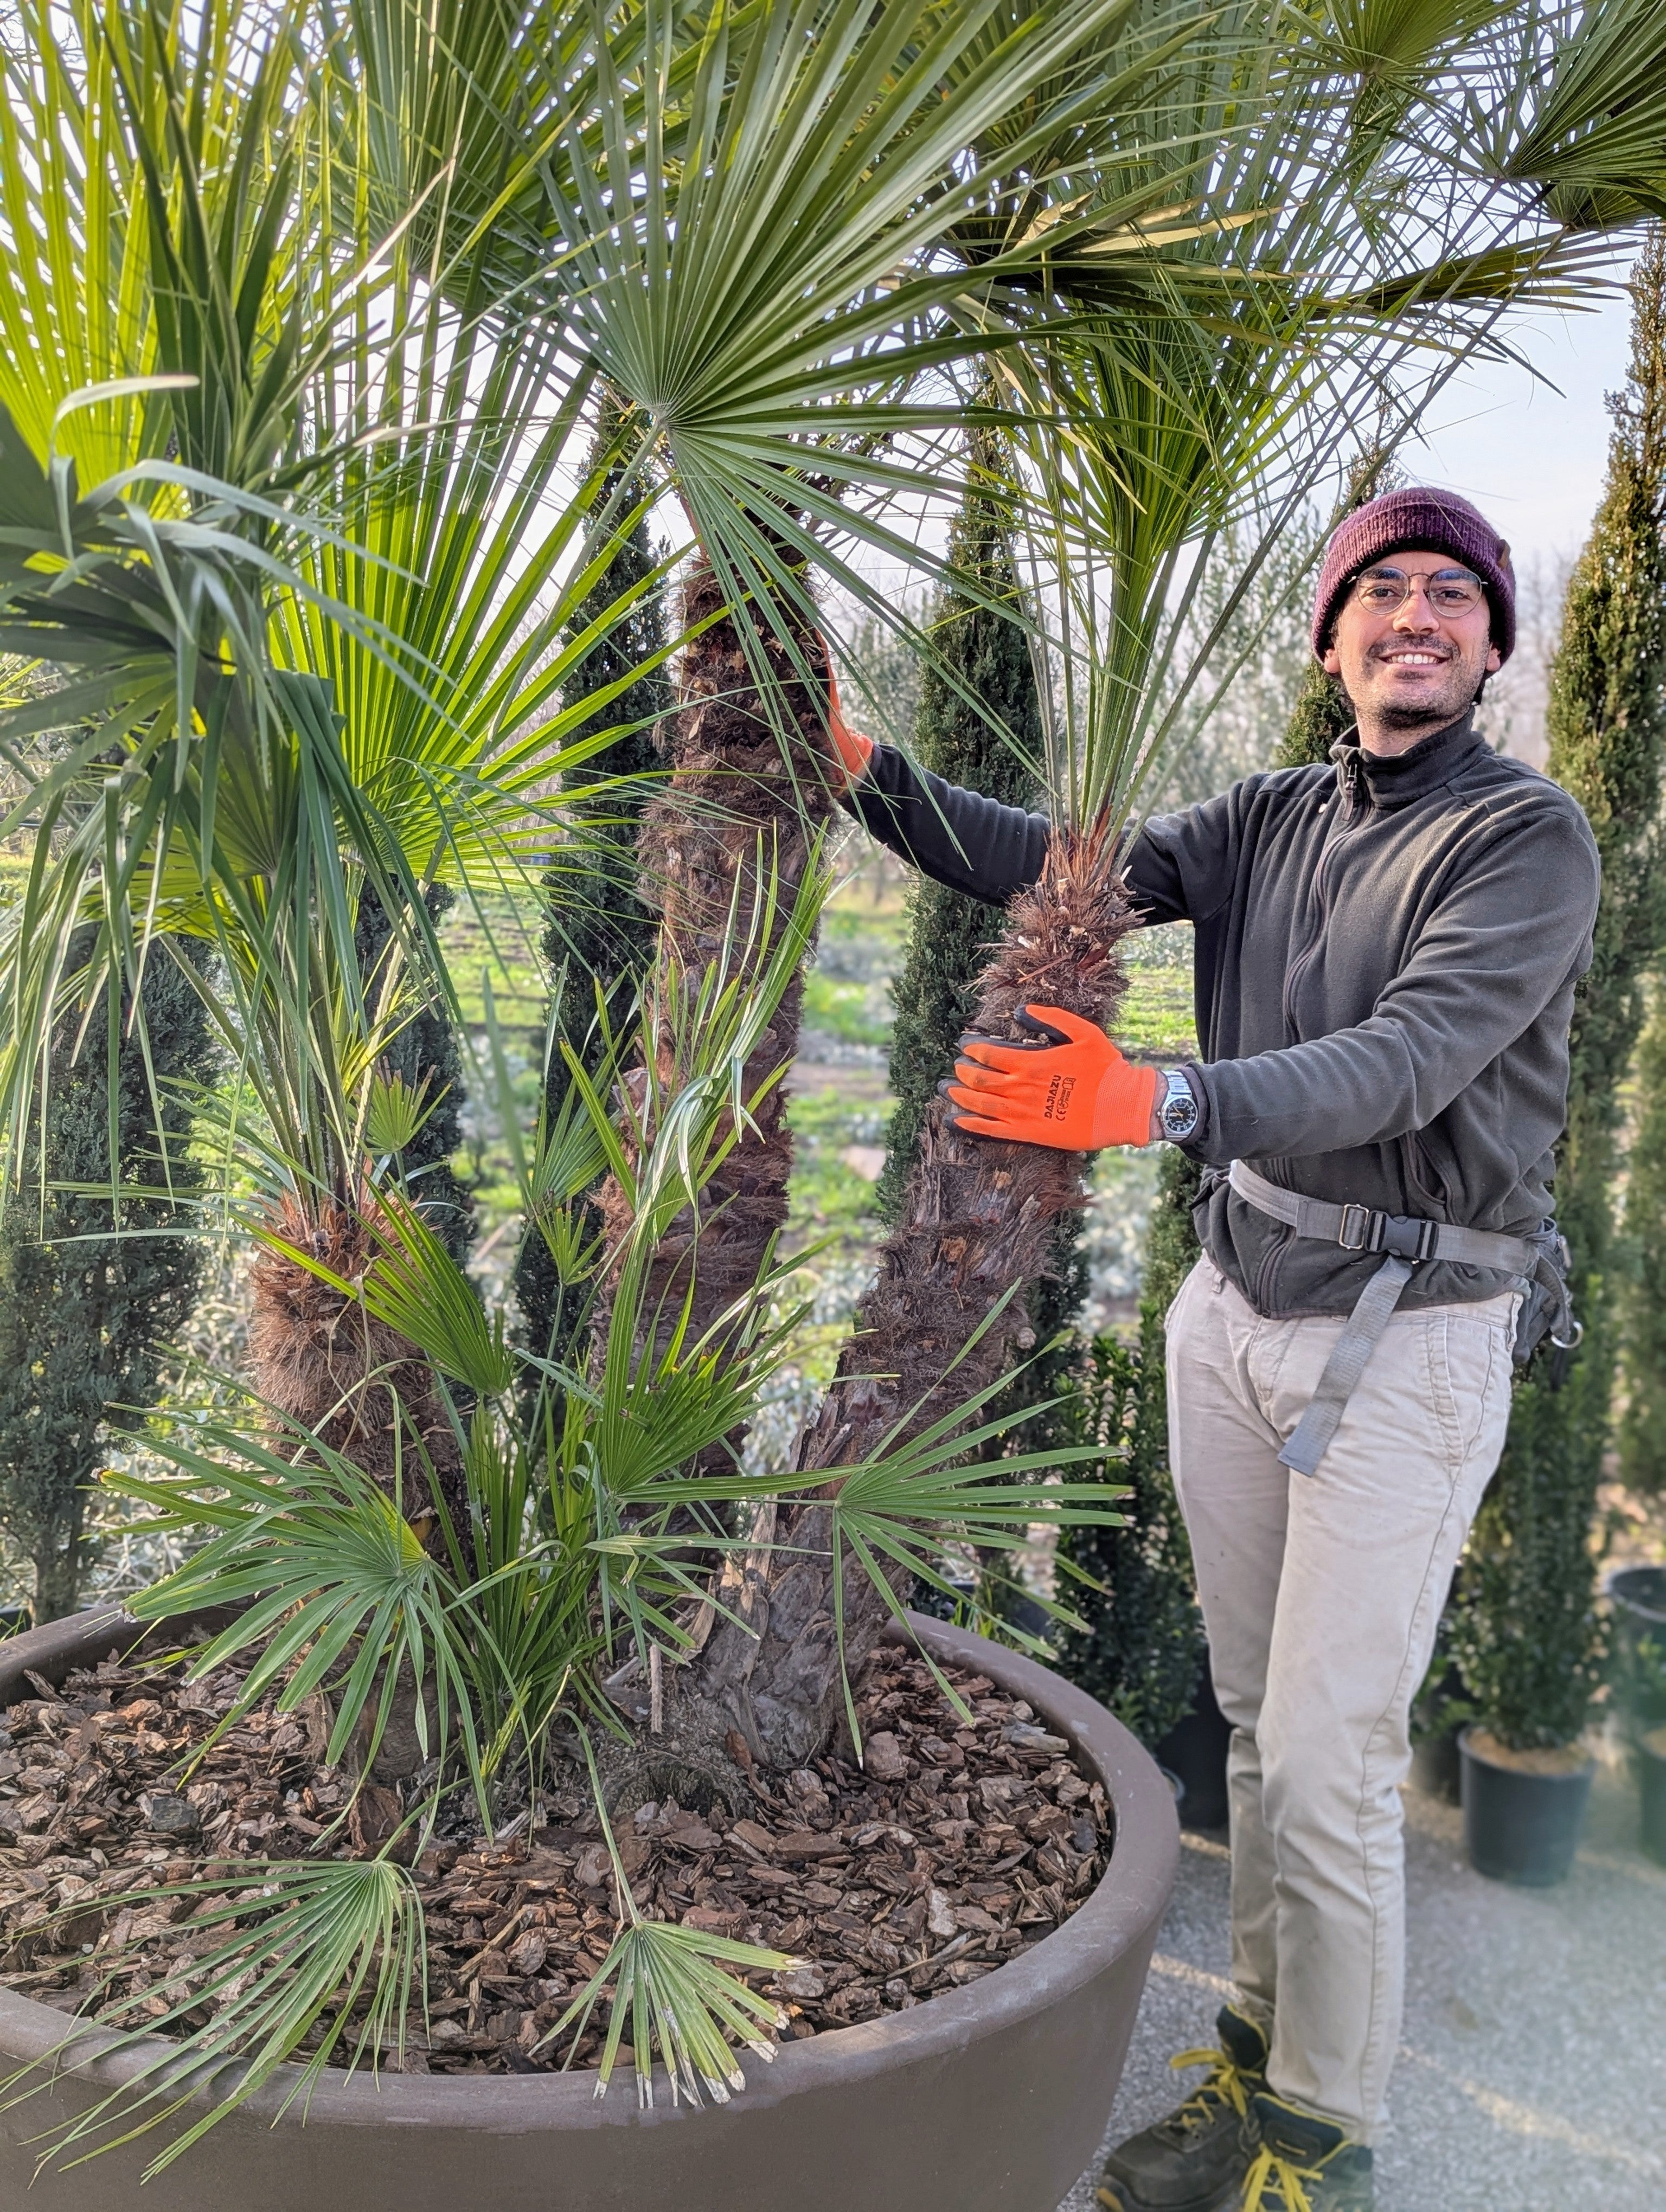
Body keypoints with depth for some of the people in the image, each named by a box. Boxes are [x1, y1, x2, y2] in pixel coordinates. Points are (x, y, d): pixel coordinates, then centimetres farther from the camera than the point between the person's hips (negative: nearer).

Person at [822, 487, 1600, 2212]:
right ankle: (1255, 2064, 33)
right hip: (1236, 1305, 6)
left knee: (1327, 1767, -2)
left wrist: (1158, 1102, -40)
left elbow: (1407, 1065, -25)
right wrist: (862, 767, -12)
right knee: (1256, 1719, 16)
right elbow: (1057, 870, 0)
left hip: (1409, 1340, -5)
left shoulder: (1528, 837, -10)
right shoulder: (1277, 819, 9)